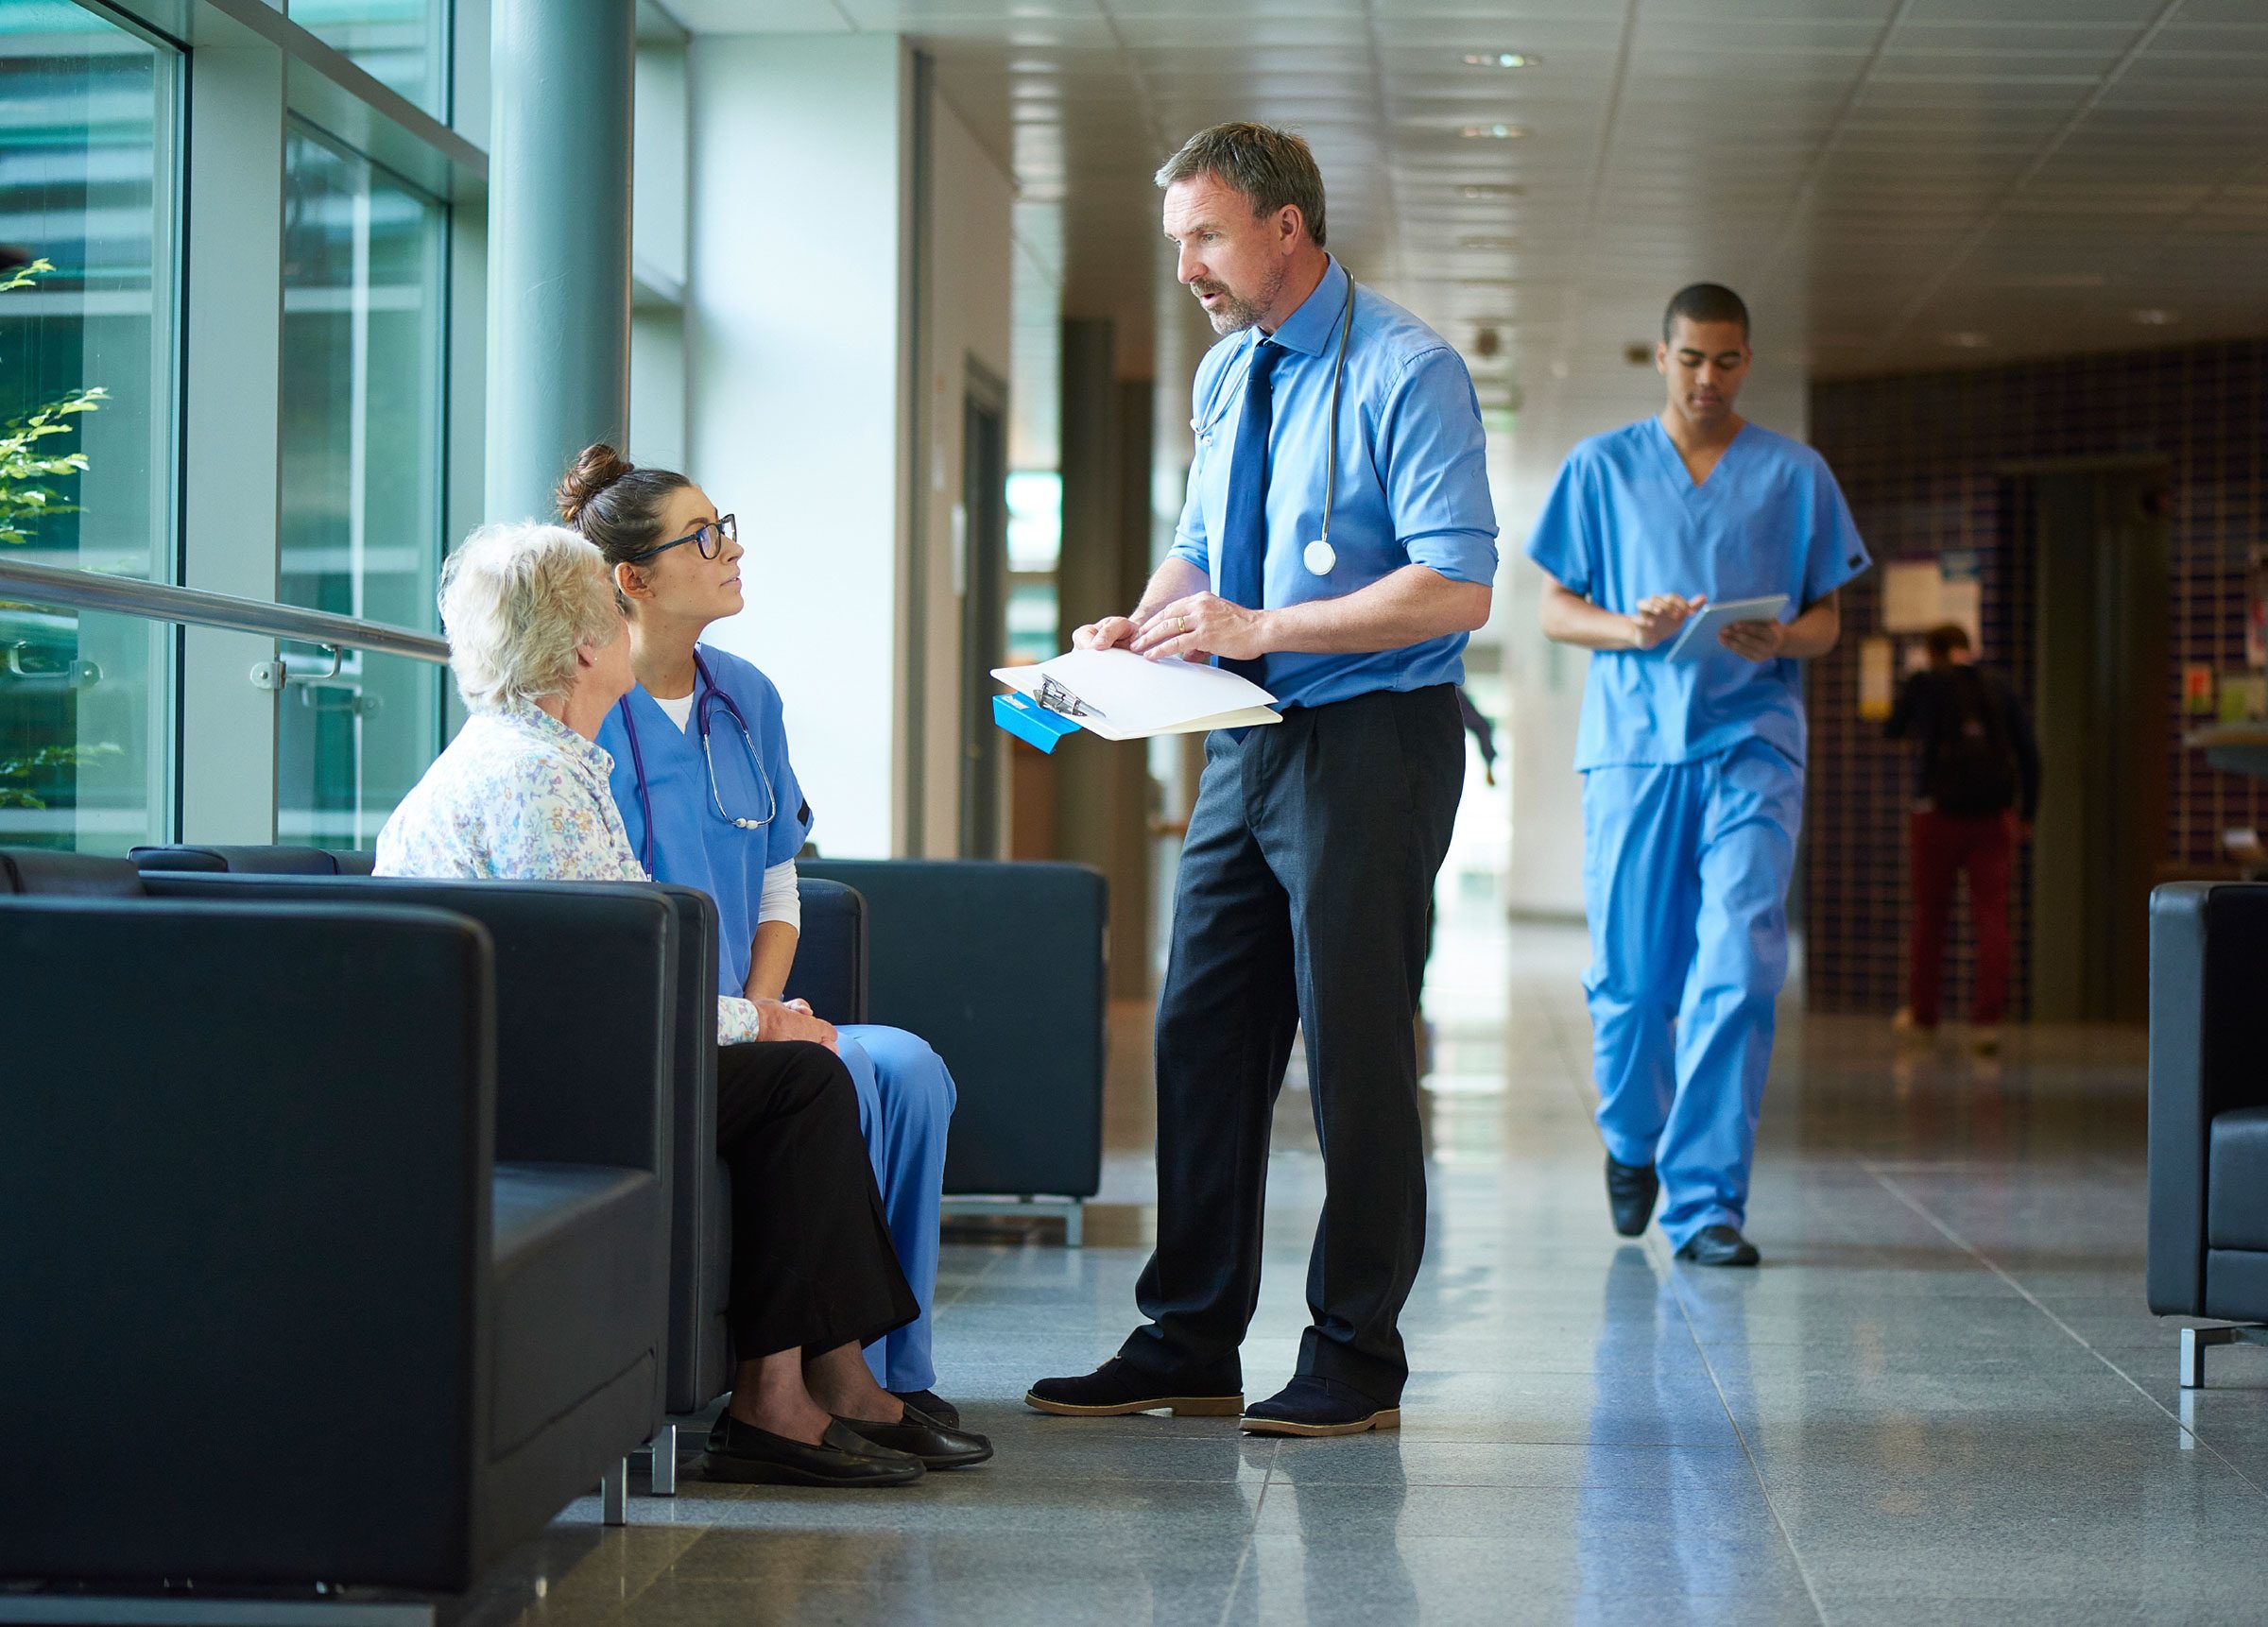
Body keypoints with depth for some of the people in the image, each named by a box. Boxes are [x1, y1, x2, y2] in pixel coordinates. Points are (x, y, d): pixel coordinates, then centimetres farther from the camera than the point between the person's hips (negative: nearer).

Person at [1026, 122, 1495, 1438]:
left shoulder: (1405, 371, -12)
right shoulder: (1228, 374, 13)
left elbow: (1460, 587, -19)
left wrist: (1257, 627, -22)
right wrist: (1143, 624, 2)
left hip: (1372, 744, -8)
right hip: (1251, 741, 8)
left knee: (1356, 1048, -2)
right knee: (1203, 1036, 8)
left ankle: (1356, 1363, 8)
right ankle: (1191, 1349, 16)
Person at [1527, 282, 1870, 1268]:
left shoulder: (1796, 475, 12)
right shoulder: (1601, 468, 11)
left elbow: (1827, 619, 12)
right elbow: (1554, 609, 10)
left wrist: (1777, 641, -11)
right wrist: (1630, 629, -11)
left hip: (1753, 744, 0)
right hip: (1633, 741, 0)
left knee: (1739, 966, -12)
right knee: (1629, 972, 3)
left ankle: (1705, 1197, -8)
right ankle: (1633, 1139, 32)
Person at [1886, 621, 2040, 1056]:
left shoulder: (1925, 683, 1)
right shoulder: (1998, 686, 8)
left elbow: (1892, 729, 17)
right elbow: (2029, 752, 5)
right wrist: (2027, 814, 12)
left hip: (1939, 812, -1)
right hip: (1995, 816, 1)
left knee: (1930, 915, 12)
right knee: (1991, 914, -2)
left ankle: (1922, 1011, 24)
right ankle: (1989, 1018, -12)